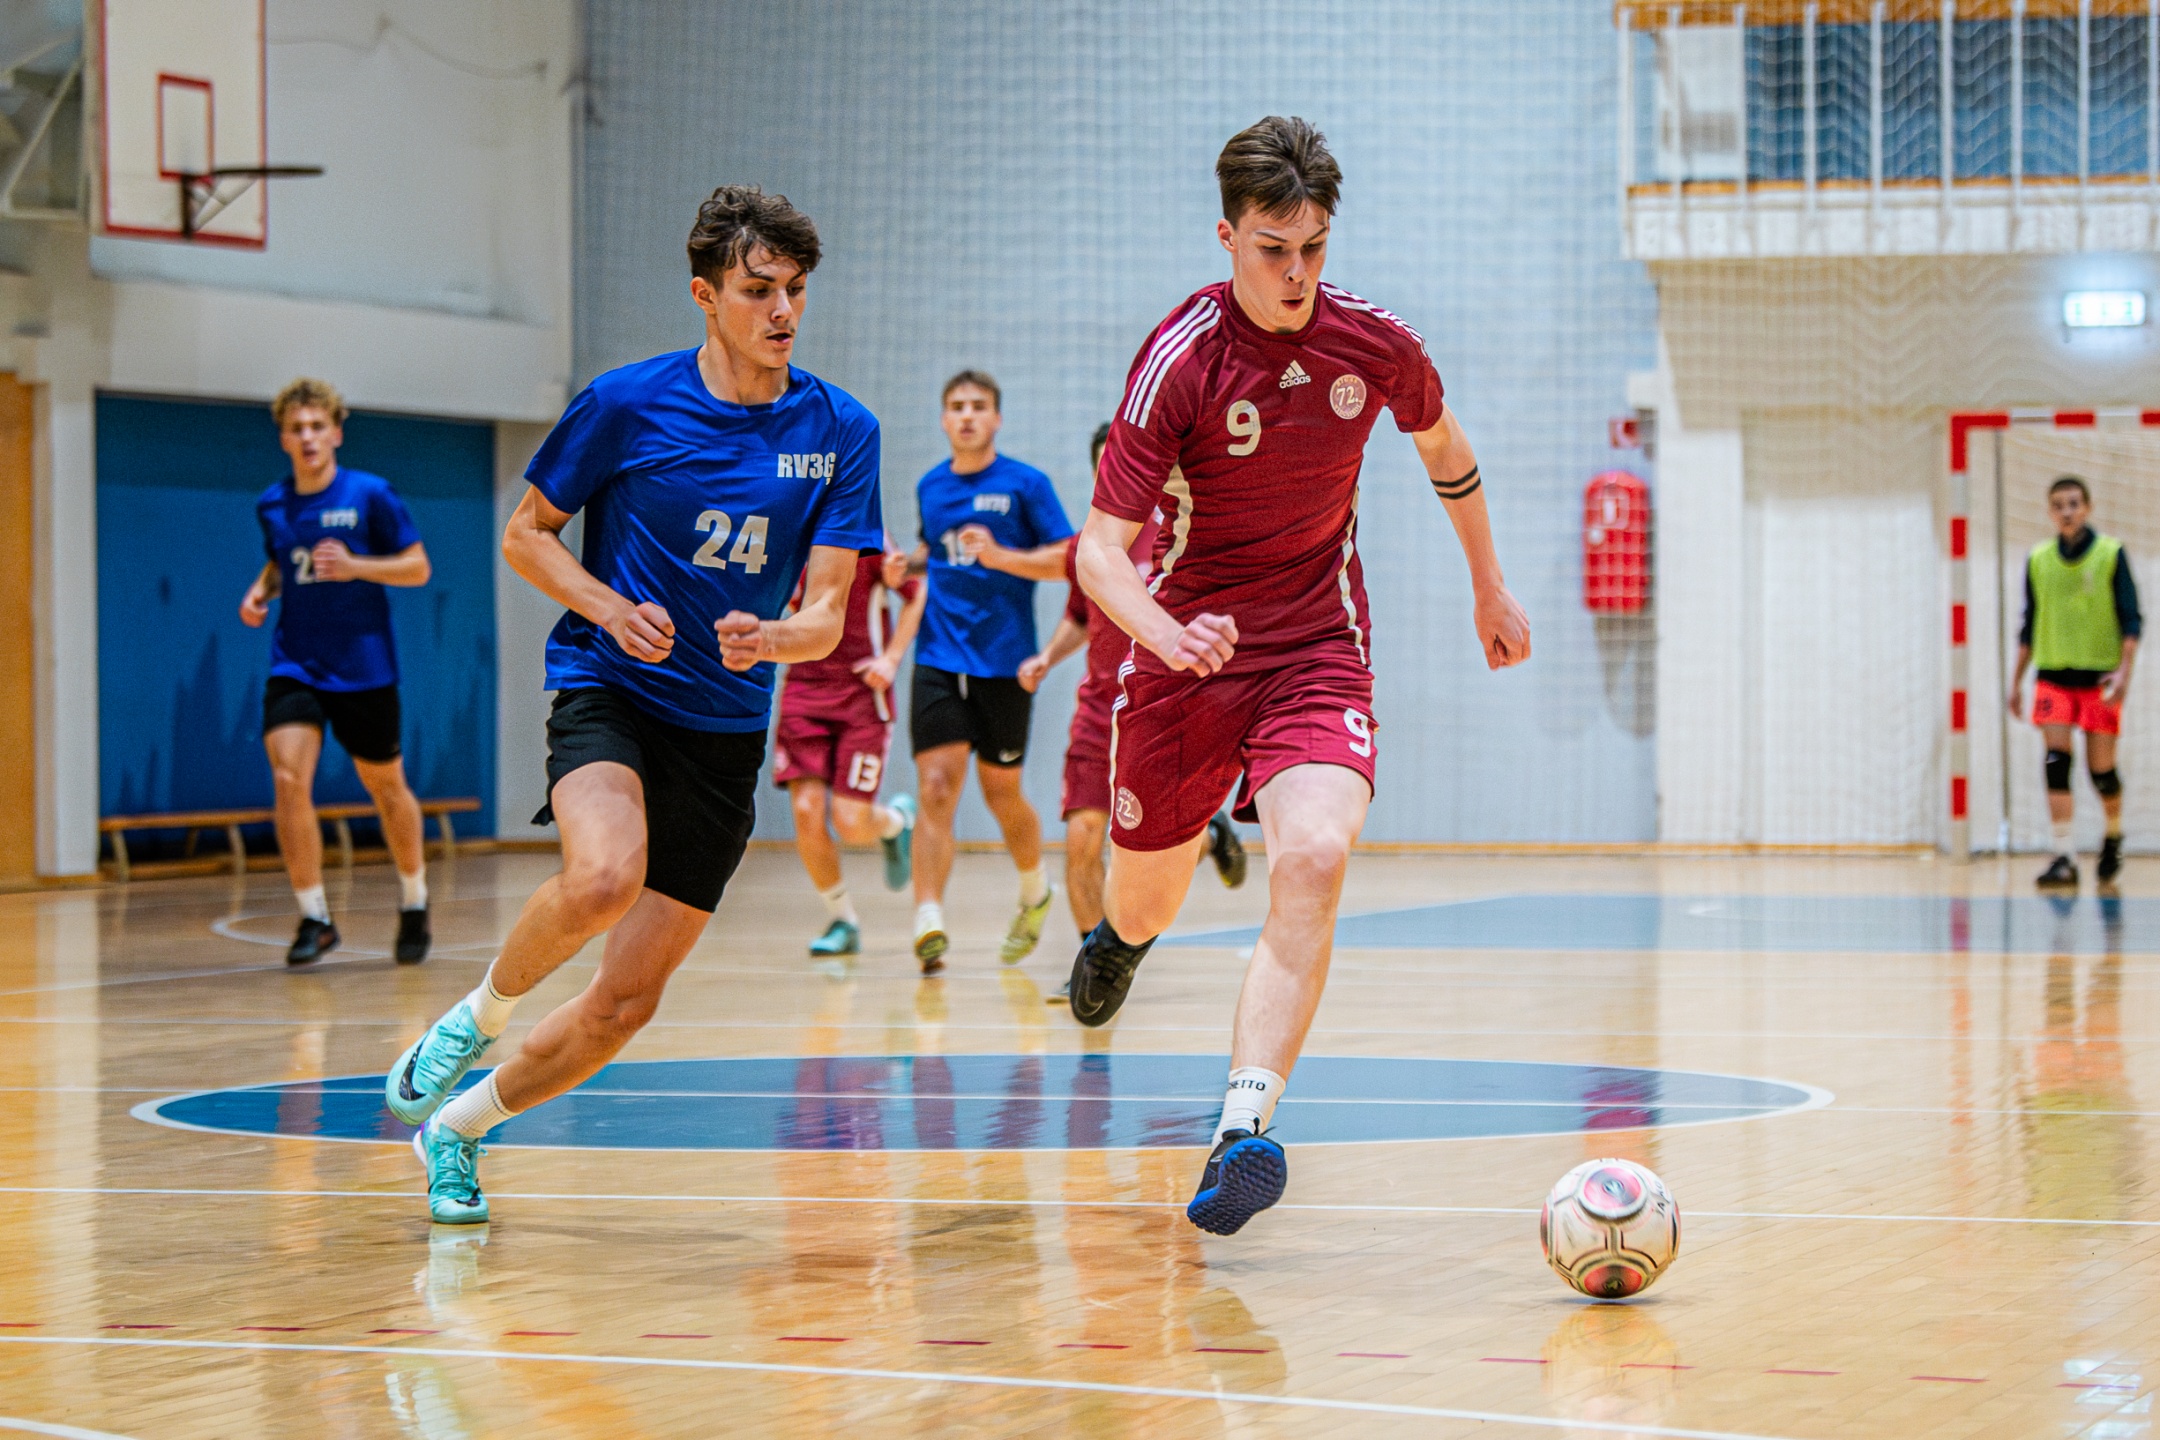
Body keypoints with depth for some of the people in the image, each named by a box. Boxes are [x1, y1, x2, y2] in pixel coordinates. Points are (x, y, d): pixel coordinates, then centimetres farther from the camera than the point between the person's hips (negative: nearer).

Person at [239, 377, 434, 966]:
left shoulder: (371, 494, -8)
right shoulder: (272, 505, 5)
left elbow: (417, 567, -5)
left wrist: (355, 567, -20)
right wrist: (260, 590, 2)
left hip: (363, 669, -2)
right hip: (294, 667, 2)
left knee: (386, 787, 10)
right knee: (289, 779, -17)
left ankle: (414, 902, 34)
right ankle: (314, 917, -8)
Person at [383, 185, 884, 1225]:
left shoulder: (840, 431, -2)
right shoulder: (628, 404, -8)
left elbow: (826, 613, -4)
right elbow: (525, 534, 3)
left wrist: (768, 638, -27)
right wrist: (612, 607, -15)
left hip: (726, 730, 3)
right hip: (608, 693, -3)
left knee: (625, 1002, 1)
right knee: (605, 879, -35)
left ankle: (455, 1127, 24)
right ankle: (477, 1015, -6)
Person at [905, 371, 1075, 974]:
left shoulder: (1026, 483, -3)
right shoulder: (930, 486, 11)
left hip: (1004, 659, -2)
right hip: (939, 654, 2)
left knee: (1001, 792, 9)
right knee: (937, 787, -13)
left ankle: (1035, 893, 37)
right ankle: (928, 925, -20)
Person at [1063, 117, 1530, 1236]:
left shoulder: (1374, 344, -7)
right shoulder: (1178, 359, -18)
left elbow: (1444, 448, 17)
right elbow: (1102, 547, -20)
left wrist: (1489, 589, 24)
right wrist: (1166, 632, -40)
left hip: (1318, 648, 1)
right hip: (1187, 649, -1)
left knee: (1314, 858, -27)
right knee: (1149, 899, 14)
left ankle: (1244, 1129, -33)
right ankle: (1118, 937, 56)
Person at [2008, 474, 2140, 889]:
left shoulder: (2111, 554, -1)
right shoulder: (2038, 560, 7)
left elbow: (2131, 620, -2)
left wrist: (2124, 671, -14)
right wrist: (2016, 680, 13)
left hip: (2099, 676, -2)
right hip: (2053, 674, 2)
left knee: (2101, 769, 1)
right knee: (2056, 760, -13)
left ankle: (2113, 837, 30)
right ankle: (2064, 858, -15)